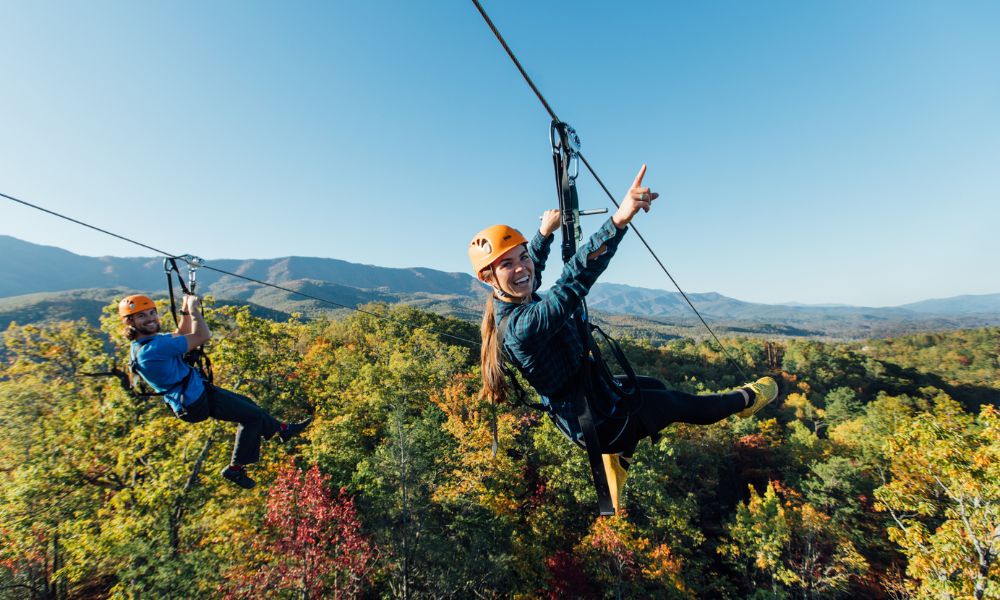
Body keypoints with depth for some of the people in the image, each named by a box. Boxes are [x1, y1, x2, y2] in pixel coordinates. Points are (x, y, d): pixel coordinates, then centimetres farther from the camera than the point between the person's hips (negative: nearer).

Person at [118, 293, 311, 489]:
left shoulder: (142, 344, 4)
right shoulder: (153, 347, -29)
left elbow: (181, 335, 19)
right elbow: (202, 336, -27)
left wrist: (185, 311, 6)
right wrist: (193, 308, -15)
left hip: (196, 391, 11)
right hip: (196, 402, -11)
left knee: (246, 404, 22)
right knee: (253, 416, -1)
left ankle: (282, 429, 39)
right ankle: (235, 469, 10)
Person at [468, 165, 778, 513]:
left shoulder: (512, 303, -7)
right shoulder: (521, 326, -36)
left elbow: (533, 267, 15)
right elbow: (575, 277, -50)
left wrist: (544, 231, 24)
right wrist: (619, 220, -58)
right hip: (598, 422, -9)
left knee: (653, 387, 32)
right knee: (679, 403, 15)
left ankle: (618, 458, 49)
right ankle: (746, 400, 46)